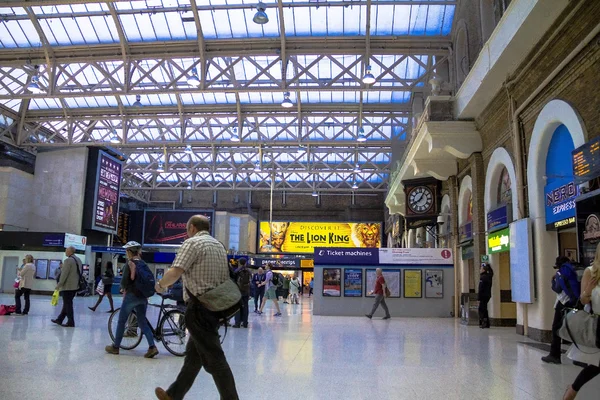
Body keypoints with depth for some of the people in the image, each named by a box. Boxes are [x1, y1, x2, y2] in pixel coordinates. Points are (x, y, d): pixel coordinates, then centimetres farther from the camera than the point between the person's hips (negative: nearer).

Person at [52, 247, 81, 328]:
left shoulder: (68, 260, -16)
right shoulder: (78, 260, 11)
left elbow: (64, 274, -18)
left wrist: (59, 285, -11)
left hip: (67, 286, -9)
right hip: (75, 286, 9)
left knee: (68, 304, -1)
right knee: (67, 304, 16)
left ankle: (70, 322, 2)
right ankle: (59, 319, 26)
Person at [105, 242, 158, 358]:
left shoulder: (130, 263, -10)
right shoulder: (143, 263, 8)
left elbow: (125, 280, -14)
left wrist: (123, 288, 7)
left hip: (131, 295, -6)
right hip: (143, 296, 6)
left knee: (121, 321, 10)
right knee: (143, 322, 8)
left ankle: (115, 347, 21)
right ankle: (152, 347, -4)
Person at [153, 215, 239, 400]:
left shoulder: (192, 242, -10)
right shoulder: (219, 245, 16)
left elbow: (174, 273, -19)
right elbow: (225, 278, 17)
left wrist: (160, 284, 0)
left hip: (200, 308, -9)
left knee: (214, 359, -4)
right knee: (193, 354, 18)